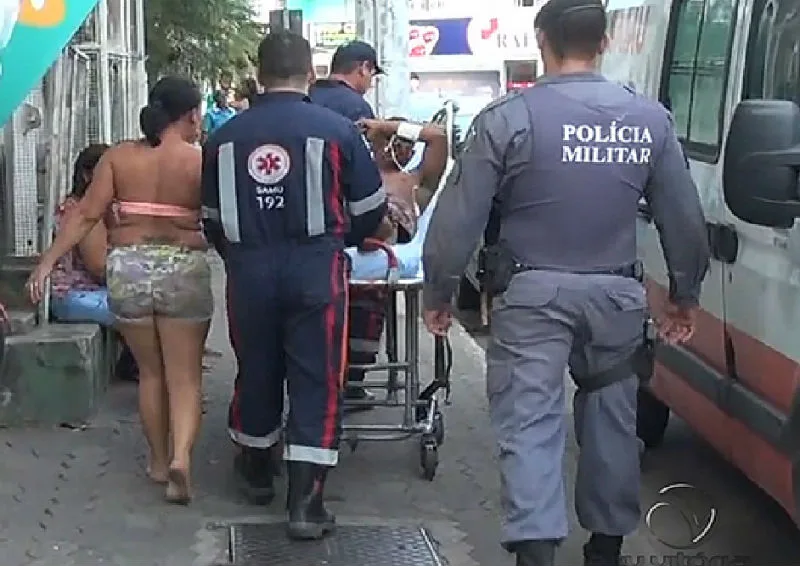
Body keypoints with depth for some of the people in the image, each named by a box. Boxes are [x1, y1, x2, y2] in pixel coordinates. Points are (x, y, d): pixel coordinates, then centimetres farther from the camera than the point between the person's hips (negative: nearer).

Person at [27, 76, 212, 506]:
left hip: (128, 269, 3)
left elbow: (86, 215, -4)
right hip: (183, 271, -3)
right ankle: (181, 456, -15)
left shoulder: (118, 156, 1)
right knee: (185, 377, 4)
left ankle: (159, 460, 27)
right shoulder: (201, 161, -6)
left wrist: (48, 261, -1)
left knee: (150, 372, 19)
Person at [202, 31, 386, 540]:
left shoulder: (226, 136, 5)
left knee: (256, 369, 19)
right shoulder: (336, 129, -5)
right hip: (314, 268, -3)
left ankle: (258, 469, 39)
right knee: (316, 380, 2)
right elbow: (371, 208, 2)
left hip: (248, 269, 3)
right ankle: (306, 501, -2)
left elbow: (213, 216, 12)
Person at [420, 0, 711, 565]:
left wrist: (437, 292, 2)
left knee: (530, 422, -1)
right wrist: (685, 295, 19)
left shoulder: (509, 116, -10)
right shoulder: (651, 119, 1)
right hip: (615, 294, 4)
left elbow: (459, 217, -9)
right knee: (611, 417, 17)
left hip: (535, 294, -3)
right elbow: (685, 220, 7)